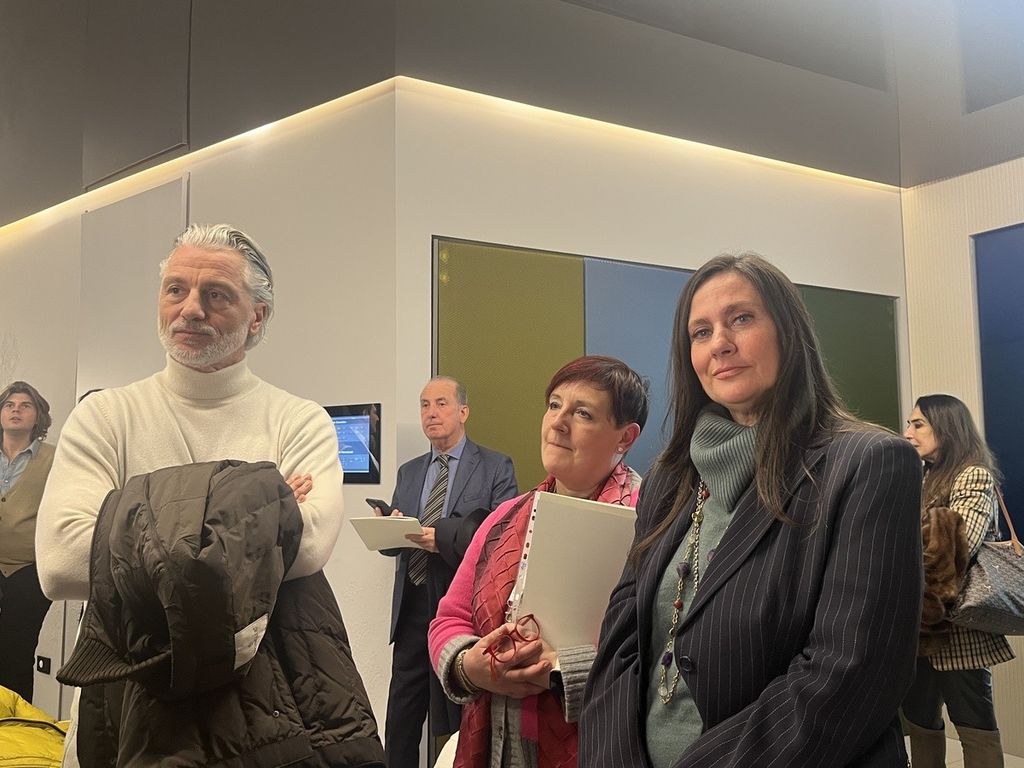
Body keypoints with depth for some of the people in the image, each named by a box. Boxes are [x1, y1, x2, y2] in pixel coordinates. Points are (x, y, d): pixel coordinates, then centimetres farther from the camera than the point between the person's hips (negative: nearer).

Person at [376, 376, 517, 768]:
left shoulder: (496, 468, 1)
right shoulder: (408, 472, 17)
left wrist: (444, 537, -21)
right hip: (412, 607, 5)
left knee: (460, 721, 3)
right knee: (400, 724, 5)